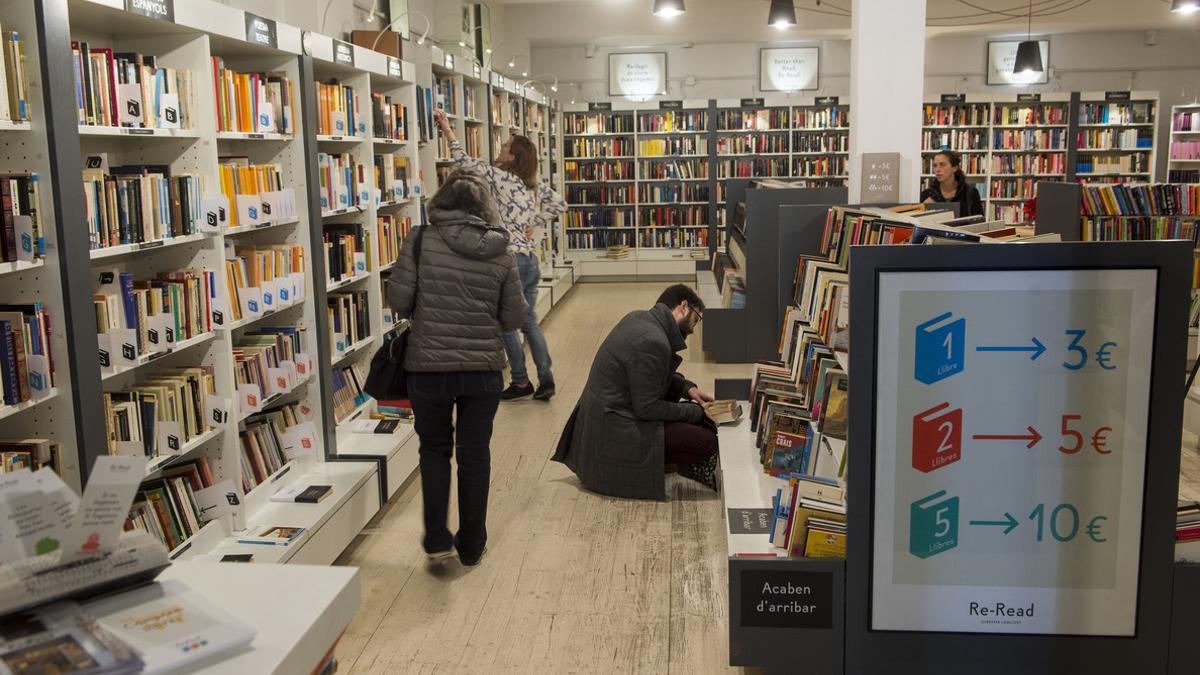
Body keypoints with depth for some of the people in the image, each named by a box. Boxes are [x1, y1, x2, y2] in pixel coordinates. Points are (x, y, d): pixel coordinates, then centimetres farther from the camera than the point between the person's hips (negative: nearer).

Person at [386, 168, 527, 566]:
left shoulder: (420, 241, -7)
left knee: (434, 448, 19)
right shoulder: (500, 254, -1)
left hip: (429, 366, -1)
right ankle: (471, 547, 24)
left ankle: (437, 539, 14)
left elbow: (398, 301, -9)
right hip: (484, 369, 1)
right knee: (475, 454, 14)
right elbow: (514, 318, 1)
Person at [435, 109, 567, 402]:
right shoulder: (535, 184, 8)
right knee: (529, 321, 12)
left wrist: (448, 130, 5)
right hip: (531, 258, 7)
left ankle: (521, 382, 11)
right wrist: (535, 225, 9)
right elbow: (559, 204, 13)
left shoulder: (499, 177, -10)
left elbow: (465, 162, -7)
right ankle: (546, 379, 10)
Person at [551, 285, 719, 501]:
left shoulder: (639, 318, 5)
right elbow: (647, 408, -20)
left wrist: (687, 388, 8)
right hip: (615, 432, -10)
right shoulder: (653, 342, -24)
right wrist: (697, 412, -9)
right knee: (707, 442, -13)